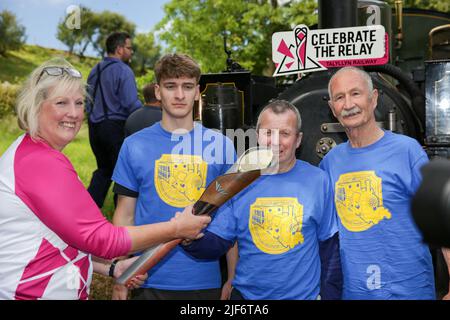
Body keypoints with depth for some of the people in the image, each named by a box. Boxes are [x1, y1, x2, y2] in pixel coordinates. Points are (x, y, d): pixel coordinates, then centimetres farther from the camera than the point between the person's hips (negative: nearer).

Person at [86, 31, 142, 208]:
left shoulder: (95, 70, 12)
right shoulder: (123, 71, -13)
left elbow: (88, 100, 17)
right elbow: (132, 104, -20)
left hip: (95, 126, 7)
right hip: (116, 126, -7)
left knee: (104, 169, 20)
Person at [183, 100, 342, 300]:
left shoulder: (318, 181, -7)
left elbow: (329, 246, -1)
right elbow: (216, 244, -5)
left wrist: (330, 294, -4)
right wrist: (191, 239, -25)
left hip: (304, 294, -1)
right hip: (246, 294, 1)